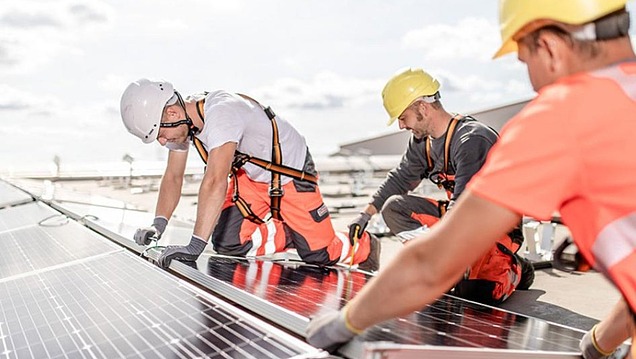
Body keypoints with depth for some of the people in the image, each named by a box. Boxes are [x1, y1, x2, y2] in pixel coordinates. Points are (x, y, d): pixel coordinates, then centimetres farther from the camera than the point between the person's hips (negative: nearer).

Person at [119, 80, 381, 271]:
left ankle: (364, 247, 25)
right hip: (250, 176, 8)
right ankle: (292, 234, 15)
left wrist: (195, 247, -48)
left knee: (318, 254, -6)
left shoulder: (221, 114, -37)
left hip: (291, 174, -7)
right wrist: (159, 223, -16)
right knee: (227, 243, -5)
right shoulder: (180, 120, -10)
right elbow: (173, 177, -2)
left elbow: (215, 183, -46)